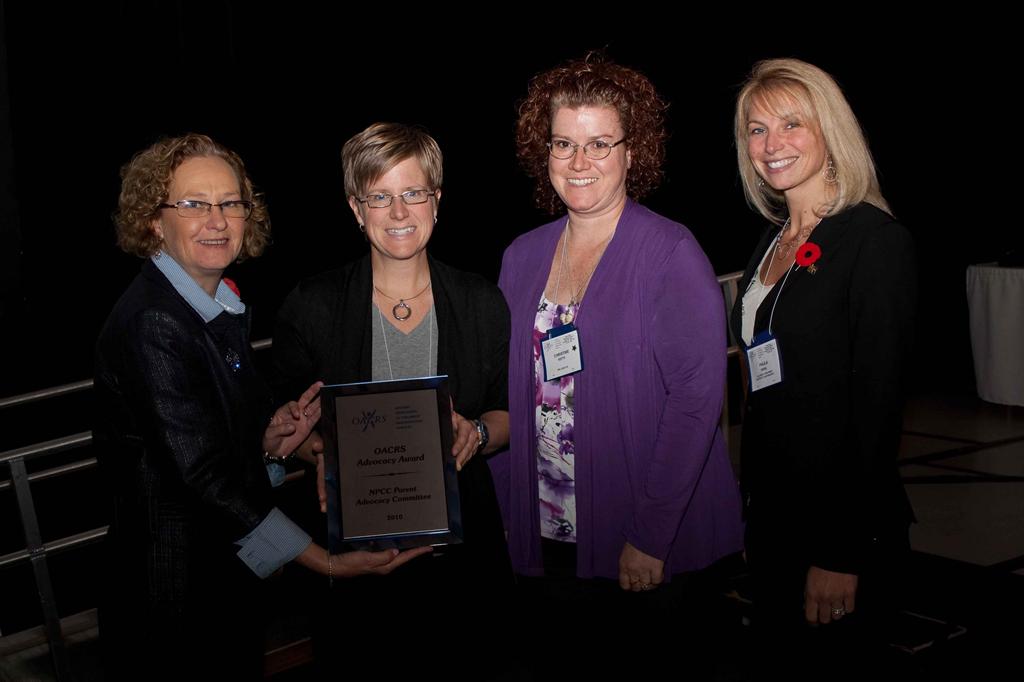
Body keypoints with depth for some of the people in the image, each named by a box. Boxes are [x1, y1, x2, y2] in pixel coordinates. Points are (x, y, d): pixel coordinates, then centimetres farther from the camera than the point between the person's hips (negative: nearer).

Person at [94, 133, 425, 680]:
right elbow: (203, 475, -25)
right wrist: (327, 562, -26)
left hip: (231, 570, 8)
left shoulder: (224, 306, 5)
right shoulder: (153, 324, -21)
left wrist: (271, 440, -10)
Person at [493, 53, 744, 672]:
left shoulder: (670, 252, -11)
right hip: (547, 538, 5)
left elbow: (697, 394, -17)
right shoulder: (523, 257, 6)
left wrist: (651, 534, -20)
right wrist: (510, 510, 4)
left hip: (650, 549, -5)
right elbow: (511, 394, 11)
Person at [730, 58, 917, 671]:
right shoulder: (773, 242, 10)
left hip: (840, 523, -8)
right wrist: (749, 516, 12)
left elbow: (878, 402, -18)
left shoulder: (876, 240, -14)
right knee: (778, 648, 17)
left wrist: (844, 552, -19)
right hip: (770, 510, 8)